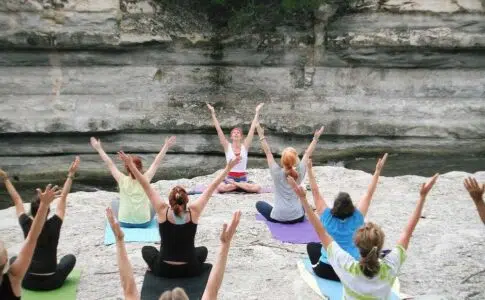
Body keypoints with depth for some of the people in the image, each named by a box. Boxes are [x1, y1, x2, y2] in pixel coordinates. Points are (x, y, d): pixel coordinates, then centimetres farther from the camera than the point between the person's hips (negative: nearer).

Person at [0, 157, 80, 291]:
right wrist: (71, 174, -4)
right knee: (70, 258, 26)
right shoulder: (54, 225, -13)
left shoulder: (26, 225, -10)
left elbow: (17, 199, 1)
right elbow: (63, 198, -6)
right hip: (52, 282, -1)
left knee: (14, 259, 31)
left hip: (29, 282, 2)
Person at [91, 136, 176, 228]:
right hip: (144, 223, 0)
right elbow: (156, 162, -3)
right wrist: (166, 146, 6)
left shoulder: (122, 180, -12)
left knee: (115, 203, 29)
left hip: (124, 222, 0)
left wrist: (99, 148, 6)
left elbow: (110, 163, -3)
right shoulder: (145, 179, -12)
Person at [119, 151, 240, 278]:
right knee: (202, 250, 33)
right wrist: (228, 168, -5)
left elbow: (146, 186, -13)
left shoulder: (163, 211, -17)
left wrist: (130, 164, -11)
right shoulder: (193, 212, -16)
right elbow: (212, 187, -11)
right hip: (190, 270, 0)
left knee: (147, 249, 31)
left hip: (163, 270, 0)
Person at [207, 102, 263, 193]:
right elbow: (218, 129, -5)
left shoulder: (245, 146, 2)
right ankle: (242, 186, -10)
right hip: (229, 178, -1)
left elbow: (252, 129, 0)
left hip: (243, 178, 1)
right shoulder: (227, 146, 0)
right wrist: (213, 113, -9)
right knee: (219, 188, -33)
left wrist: (257, 113, -2)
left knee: (257, 188, -27)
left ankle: (235, 184, -8)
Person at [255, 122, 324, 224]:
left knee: (259, 203, 25)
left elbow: (268, 153, -3)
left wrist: (261, 135, 2)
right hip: (297, 217, 3)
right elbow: (307, 154, 6)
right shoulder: (300, 172, -8)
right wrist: (316, 138, 15)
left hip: (278, 217, -3)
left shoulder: (277, 173, -13)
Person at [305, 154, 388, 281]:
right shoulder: (357, 218, -7)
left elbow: (315, 192, -5)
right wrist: (378, 171, -1)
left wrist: (309, 169, -4)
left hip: (326, 270, 0)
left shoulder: (327, 217, -8)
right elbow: (369, 194, -2)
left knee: (311, 246, 27)